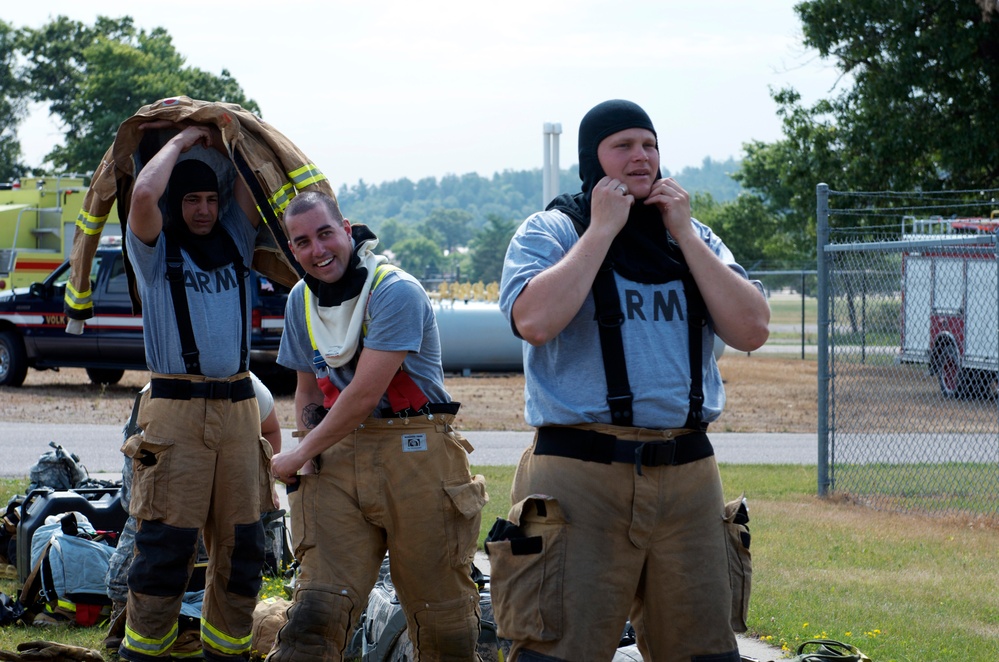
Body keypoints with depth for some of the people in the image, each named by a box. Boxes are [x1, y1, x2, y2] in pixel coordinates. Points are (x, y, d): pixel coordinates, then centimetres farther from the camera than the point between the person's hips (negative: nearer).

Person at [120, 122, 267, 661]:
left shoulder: (234, 241, 16)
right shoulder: (155, 249, 4)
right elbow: (143, 195, -16)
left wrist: (217, 138, 10)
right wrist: (180, 141, -3)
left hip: (238, 408, 5)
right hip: (175, 409, -4)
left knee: (240, 542, 4)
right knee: (166, 541, -9)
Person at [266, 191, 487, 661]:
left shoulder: (396, 292, -12)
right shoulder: (302, 300, 12)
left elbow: (365, 395, -15)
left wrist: (299, 456, -5)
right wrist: (310, 451, 2)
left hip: (414, 457, -5)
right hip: (339, 459, 5)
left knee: (439, 611, -1)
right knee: (316, 607, -10)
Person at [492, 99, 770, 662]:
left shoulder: (693, 238, 16)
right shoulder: (550, 231, 4)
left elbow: (752, 330, 3)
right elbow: (535, 320, -17)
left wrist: (682, 234, 1)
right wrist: (602, 230, -9)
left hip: (687, 474, 4)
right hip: (581, 475, -4)